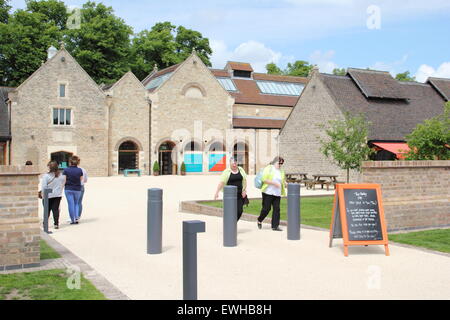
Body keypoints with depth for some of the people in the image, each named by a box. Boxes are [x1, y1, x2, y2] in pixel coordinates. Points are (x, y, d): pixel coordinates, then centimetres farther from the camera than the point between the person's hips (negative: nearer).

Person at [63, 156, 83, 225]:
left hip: (68, 189, -2)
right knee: (76, 203, 17)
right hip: (77, 189, 2)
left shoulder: (66, 170, -9)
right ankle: (76, 217, 2)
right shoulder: (80, 170, -4)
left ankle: (73, 220, 4)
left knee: (71, 204, 3)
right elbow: (81, 179, 5)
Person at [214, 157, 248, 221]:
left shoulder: (241, 170, 8)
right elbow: (222, 182, -8)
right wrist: (217, 192, -14)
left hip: (239, 194, 3)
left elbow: (244, 180, 11)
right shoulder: (227, 172, -3)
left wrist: (244, 191, 1)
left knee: (240, 211, -1)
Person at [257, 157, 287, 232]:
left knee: (276, 209, 0)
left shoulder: (281, 171, 16)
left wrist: (286, 184, 5)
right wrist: (274, 183, -19)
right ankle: (259, 220, 23)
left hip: (277, 194, 6)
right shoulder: (268, 168, -3)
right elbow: (264, 179, -13)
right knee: (266, 209, -3)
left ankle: (275, 226, 5)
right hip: (268, 192, -5)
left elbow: (283, 181, 27)